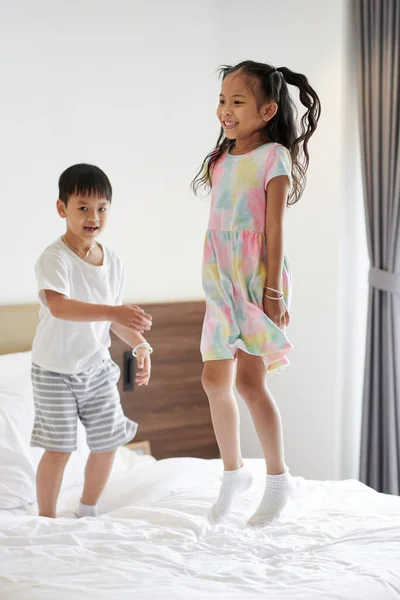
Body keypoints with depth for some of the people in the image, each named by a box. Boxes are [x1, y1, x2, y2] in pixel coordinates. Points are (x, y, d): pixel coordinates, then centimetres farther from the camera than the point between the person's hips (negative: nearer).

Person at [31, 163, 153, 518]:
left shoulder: (112, 263, 1)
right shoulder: (55, 258, -20)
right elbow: (58, 306, -37)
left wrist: (140, 345, -3)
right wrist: (113, 312, -47)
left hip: (97, 368, 6)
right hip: (55, 371, -6)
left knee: (107, 443, 10)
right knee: (60, 448, -4)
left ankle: (87, 513, 31)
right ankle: (47, 520, 15)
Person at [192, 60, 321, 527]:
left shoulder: (273, 157, -8)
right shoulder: (221, 159, 12)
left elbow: (274, 229, -13)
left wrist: (273, 291, -16)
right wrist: (216, 283, 16)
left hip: (256, 279, -7)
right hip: (223, 283, 7)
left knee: (249, 381, -7)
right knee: (214, 379, 7)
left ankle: (278, 478, 8)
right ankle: (233, 471, 24)